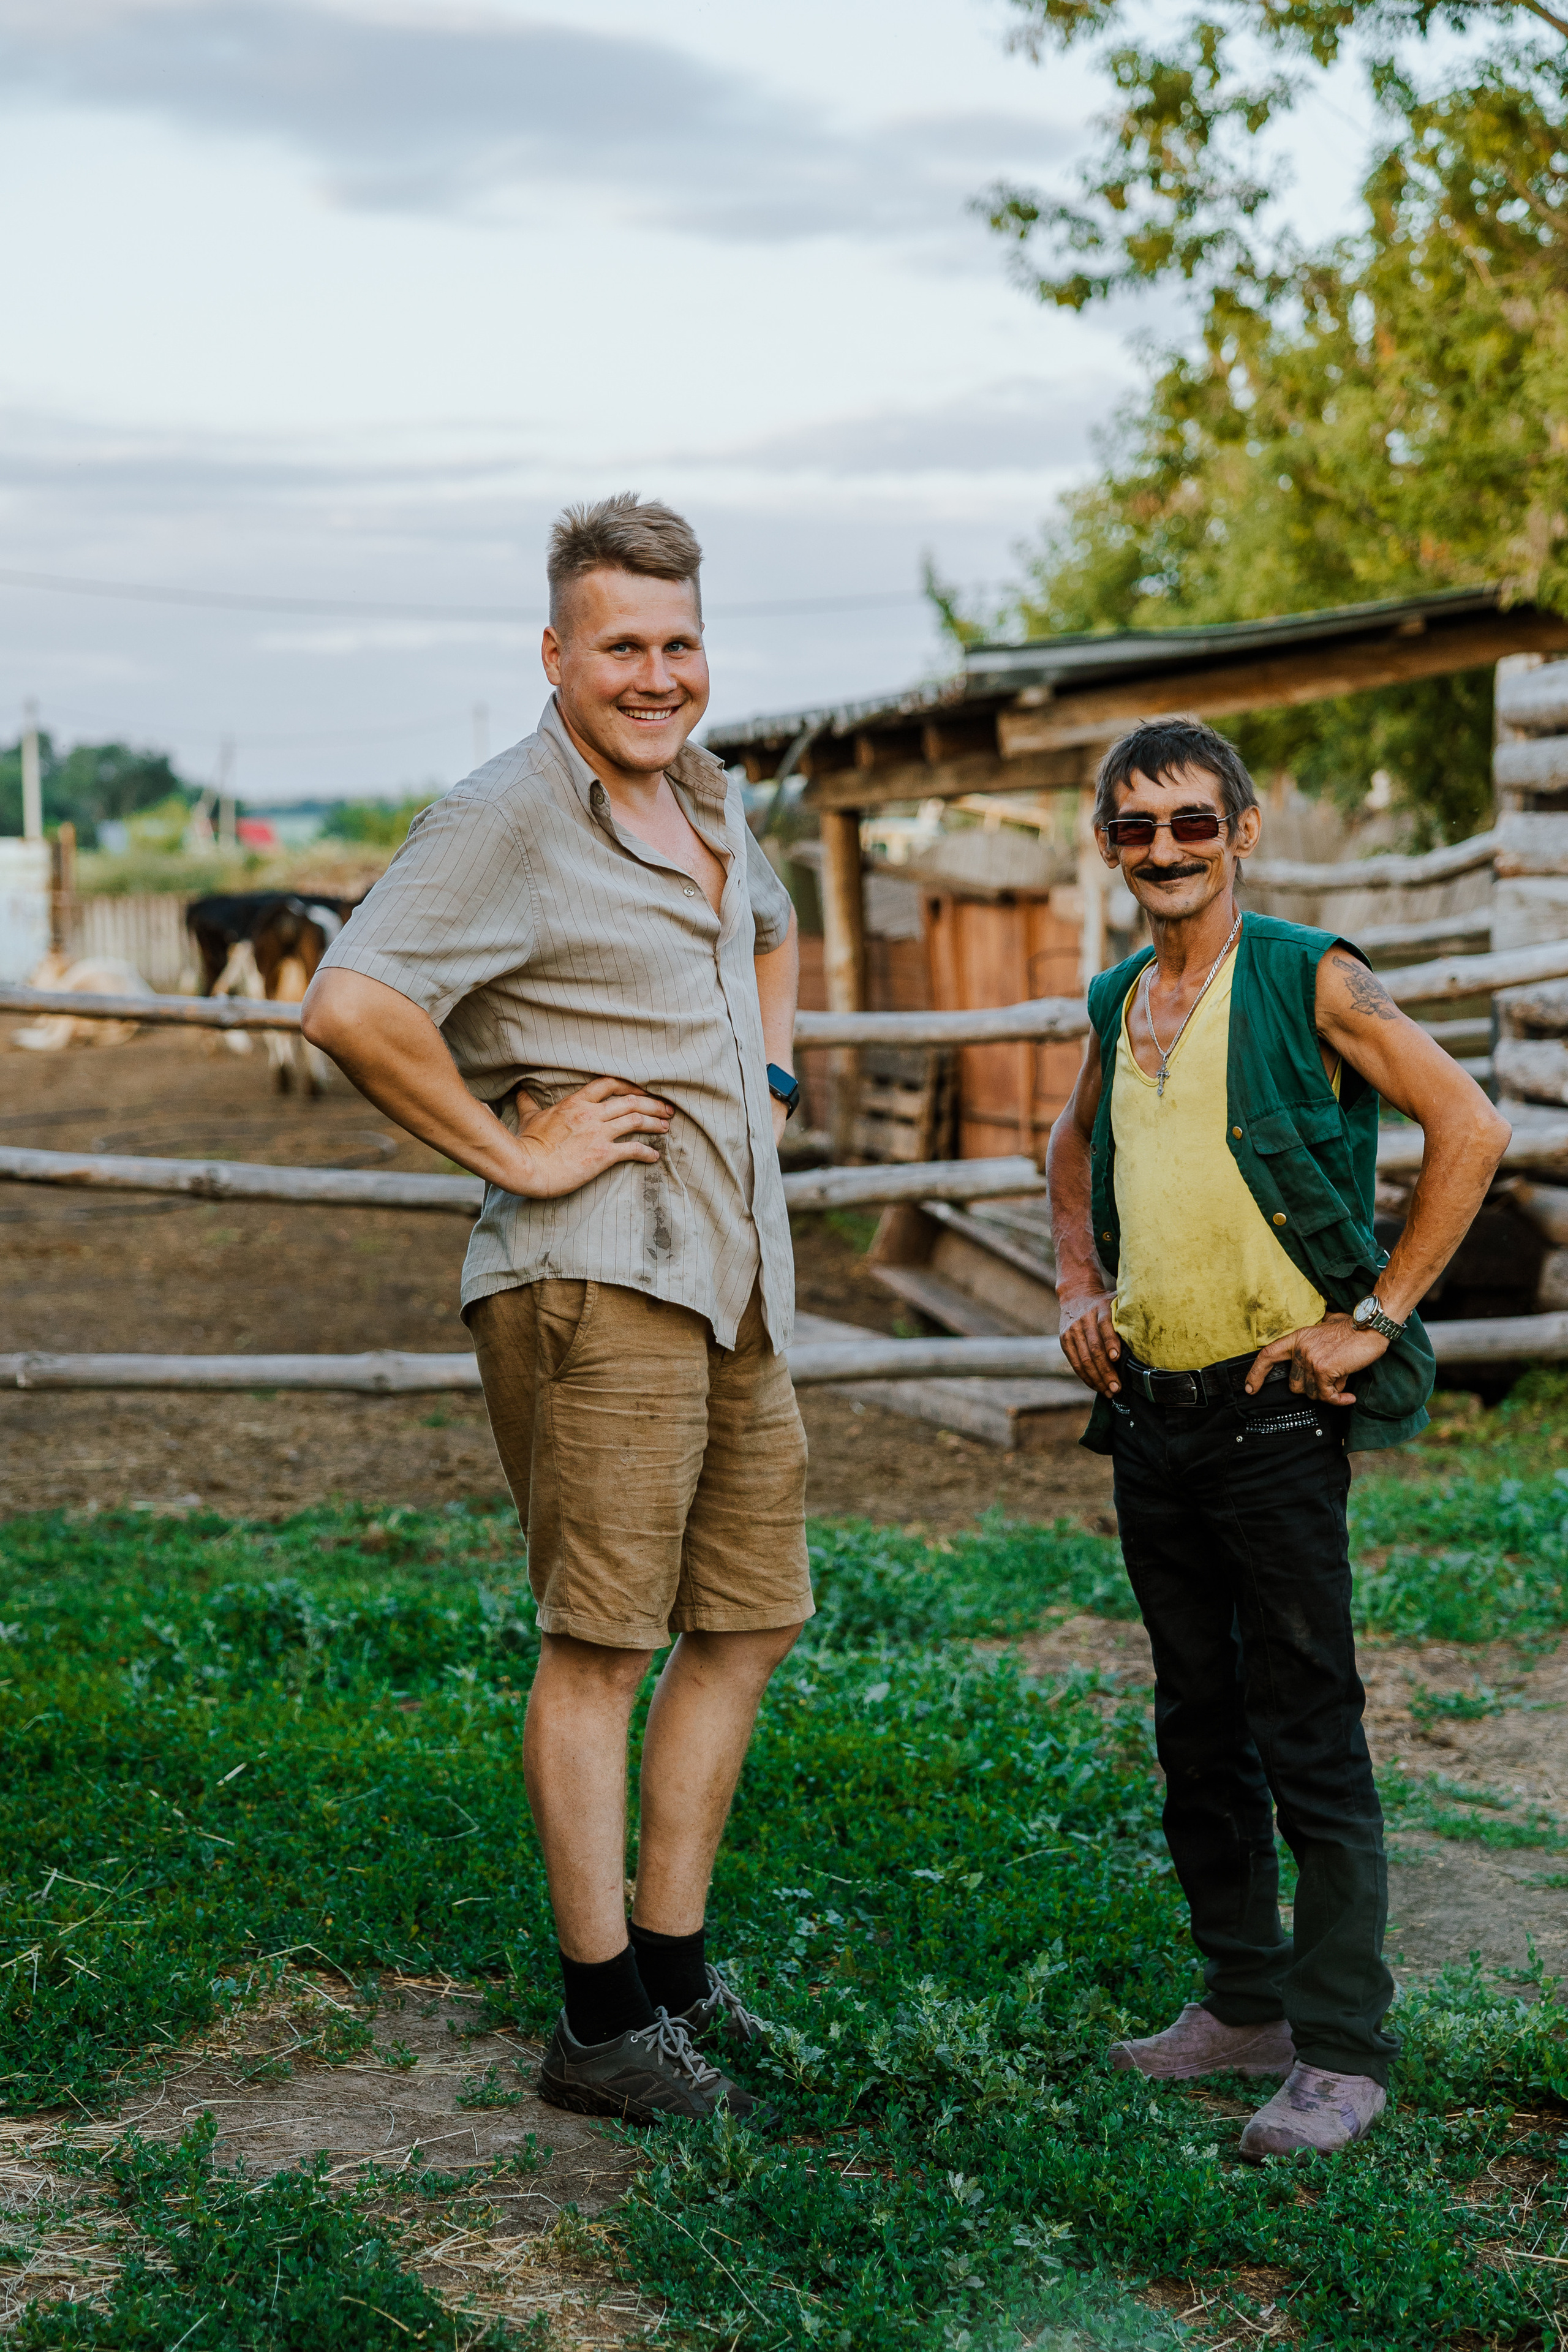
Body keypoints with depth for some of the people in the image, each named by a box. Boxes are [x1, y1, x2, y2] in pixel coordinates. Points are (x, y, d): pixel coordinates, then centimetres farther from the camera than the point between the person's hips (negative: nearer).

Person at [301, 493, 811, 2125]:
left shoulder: (708, 799, 15)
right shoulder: (506, 818, -11)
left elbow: (770, 939, 38)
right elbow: (350, 1004, -25)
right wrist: (517, 1153, -19)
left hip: (736, 1280, 9)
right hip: (595, 1277, -9)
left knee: (748, 1620, 12)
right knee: (599, 1641, -4)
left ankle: (672, 1966, 24)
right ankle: (604, 2023, 5)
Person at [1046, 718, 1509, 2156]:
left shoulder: (1311, 982, -9)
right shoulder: (1116, 1003, 11)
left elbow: (1472, 1128, -14)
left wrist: (1374, 1318, -14)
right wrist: (1079, 1285, 16)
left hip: (1274, 1412, -7)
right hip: (1149, 1411, 7)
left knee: (1310, 1741, -2)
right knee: (1199, 1729, 14)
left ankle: (1342, 2053, 7)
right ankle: (1245, 2005, 27)